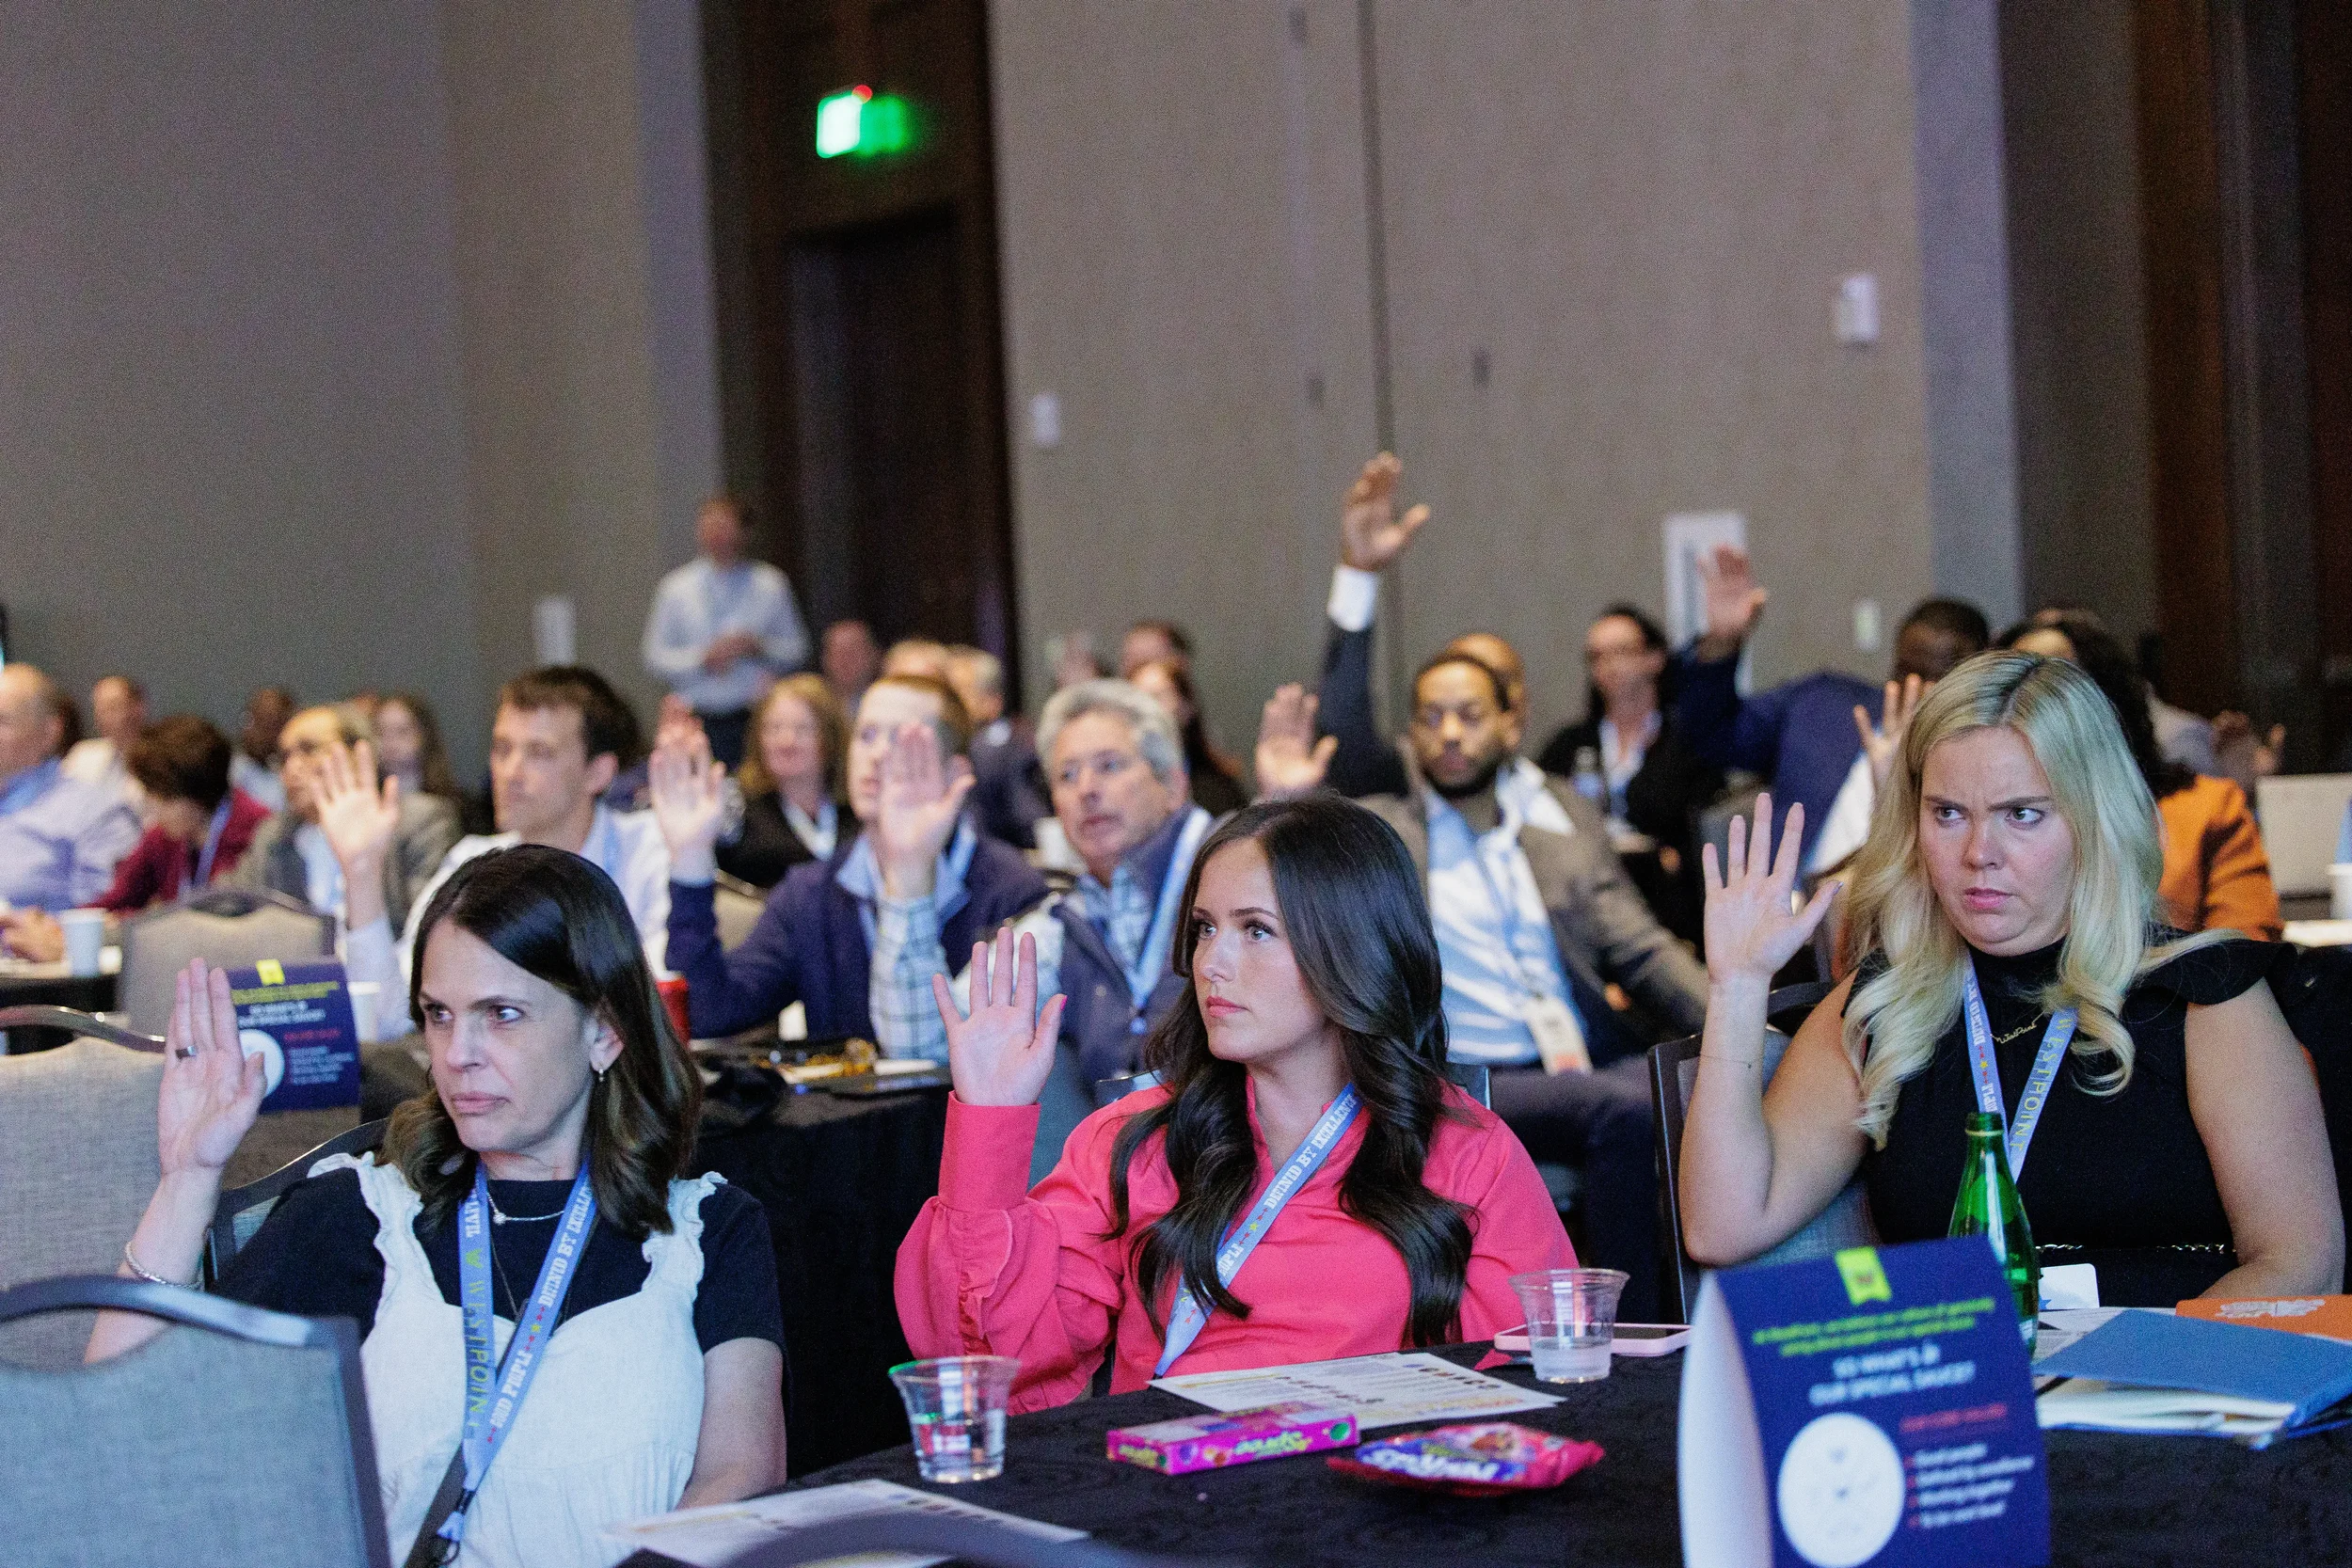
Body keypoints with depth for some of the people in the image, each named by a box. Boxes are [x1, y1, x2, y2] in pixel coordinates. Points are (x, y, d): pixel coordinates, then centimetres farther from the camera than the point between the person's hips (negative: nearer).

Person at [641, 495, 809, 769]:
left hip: (754, 722, 0)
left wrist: (758, 647, -8)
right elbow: (655, 660, 8)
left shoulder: (770, 585, 9)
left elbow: (796, 649, 12)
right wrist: (703, 659, -8)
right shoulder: (675, 589, 10)